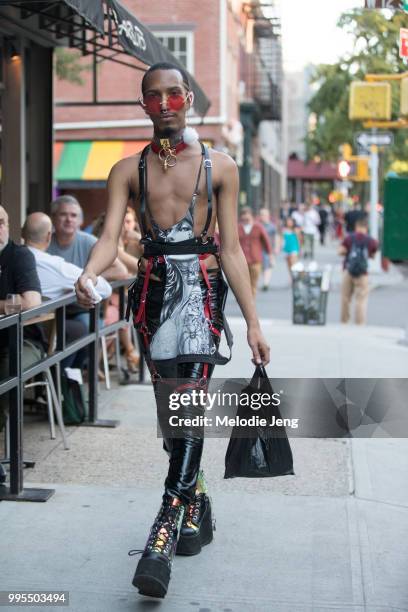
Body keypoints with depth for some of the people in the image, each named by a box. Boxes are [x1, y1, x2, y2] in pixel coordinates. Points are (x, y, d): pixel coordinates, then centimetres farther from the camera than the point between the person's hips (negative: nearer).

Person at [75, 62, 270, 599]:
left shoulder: (218, 166, 6)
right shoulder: (129, 170, 10)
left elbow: (231, 248, 5)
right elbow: (110, 237, -4)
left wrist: (253, 323, 0)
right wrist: (88, 276, -27)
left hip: (201, 285, -3)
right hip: (153, 287, 3)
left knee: (187, 395, -19)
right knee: (170, 405, 8)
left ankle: (169, 521, -22)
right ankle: (196, 504, 25)